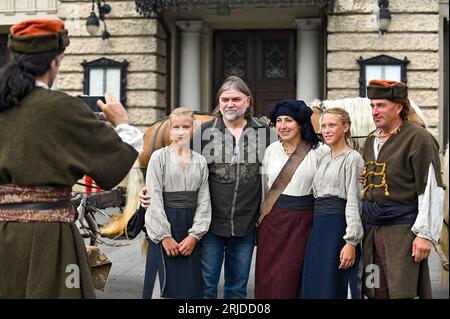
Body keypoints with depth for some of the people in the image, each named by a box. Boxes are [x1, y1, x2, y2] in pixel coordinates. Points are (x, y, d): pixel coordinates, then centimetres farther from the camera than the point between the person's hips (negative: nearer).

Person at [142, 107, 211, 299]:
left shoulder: (200, 161, 9)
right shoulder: (159, 157, -1)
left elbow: (204, 200, 5)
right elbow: (154, 198, -6)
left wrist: (195, 235, -6)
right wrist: (165, 236, -11)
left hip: (192, 227, 3)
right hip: (163, 225, -3)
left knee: (190, 286, 4)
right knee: (165, 285, 0)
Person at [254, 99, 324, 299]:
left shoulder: (317, 151, -5)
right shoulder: (272, 150, 6)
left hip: (303, 221, -3)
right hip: (273, 219, 3)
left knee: (288, 281, 0)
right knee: (267, 277, 5)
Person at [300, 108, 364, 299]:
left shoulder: (352, 158, -7)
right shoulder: (324, 159, 16)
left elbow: (353, 202, -13)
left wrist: (351, 242, -18)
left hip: (339, 226, -7)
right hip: (318, 227, 7)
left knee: (333, 288, -3)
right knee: (312, 285, 9)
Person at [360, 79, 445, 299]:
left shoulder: (418, 138, -8)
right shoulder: (371, 140, 15)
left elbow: (432, 190, -12)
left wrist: (425, 235, -16)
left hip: (402, 229, -7)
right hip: (371, 228, 7)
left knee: (402, 292, -7)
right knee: (376, 292, 9)